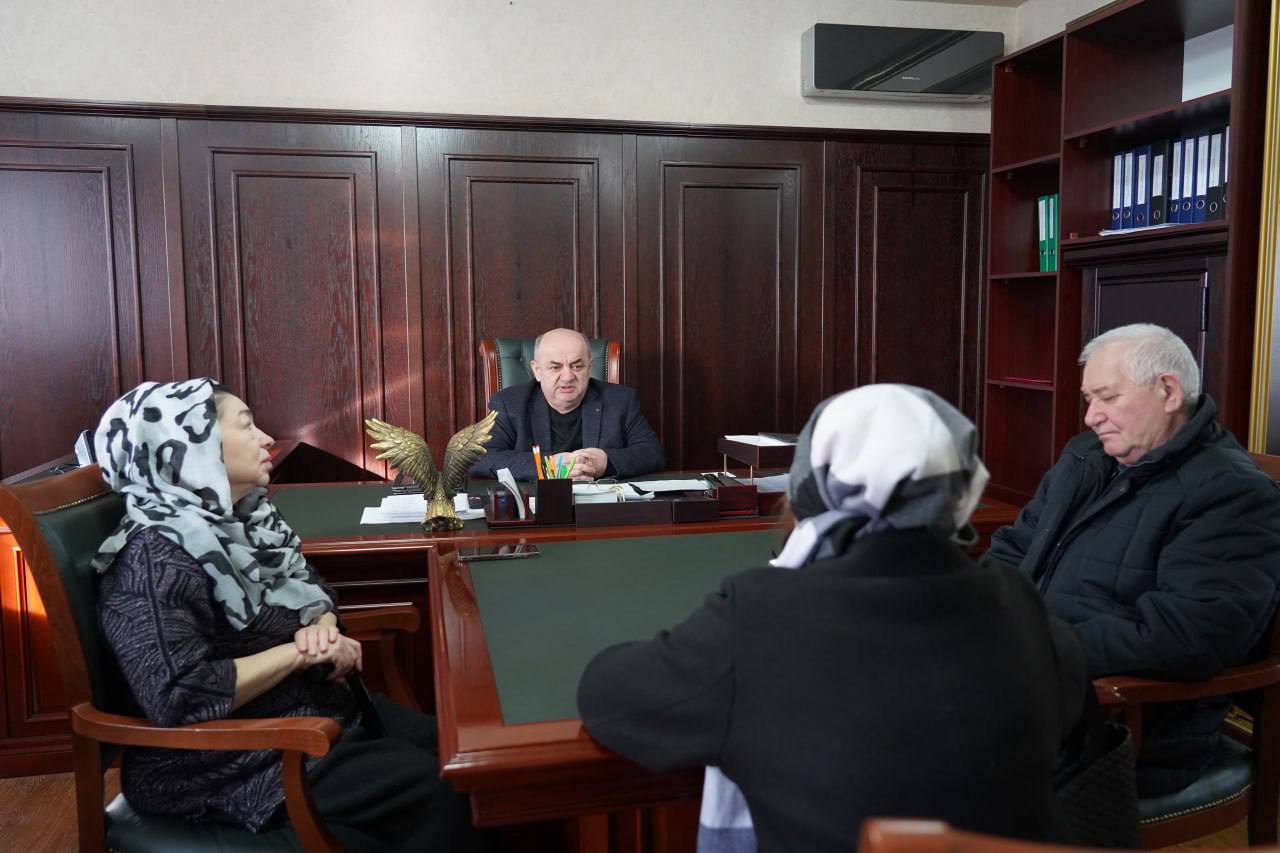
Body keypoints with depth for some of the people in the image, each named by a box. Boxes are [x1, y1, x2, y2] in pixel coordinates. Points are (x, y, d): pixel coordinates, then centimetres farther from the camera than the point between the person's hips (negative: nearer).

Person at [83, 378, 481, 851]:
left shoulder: (241, 516, 4)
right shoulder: (156, 556, -22)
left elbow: (311, 589, 16)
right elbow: (178, 698, -31)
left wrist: (325, 629, -8)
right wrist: (299, 652, -22)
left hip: (317, 711, 9)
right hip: (234, 762, -8)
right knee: (435, 788, -18)